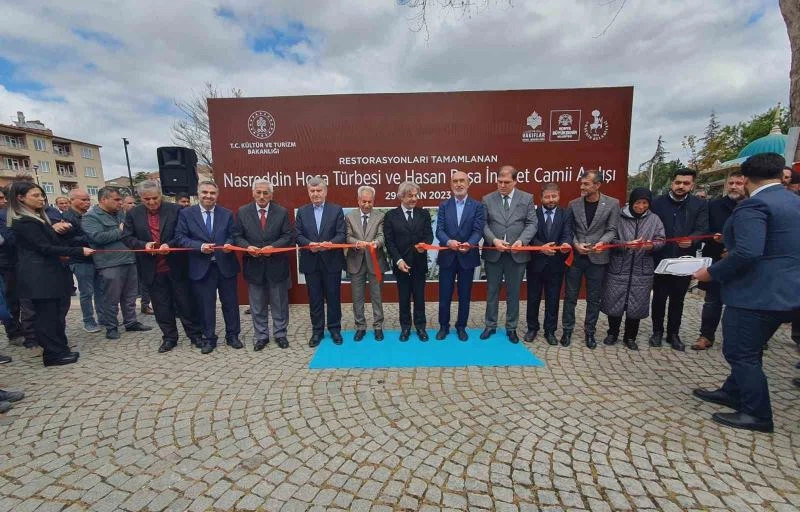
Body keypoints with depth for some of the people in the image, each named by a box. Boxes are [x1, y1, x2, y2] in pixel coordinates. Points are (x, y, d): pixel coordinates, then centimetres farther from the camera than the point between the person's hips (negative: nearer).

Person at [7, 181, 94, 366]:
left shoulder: (37, 218, 16)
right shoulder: (25, 222, -14)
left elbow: (50, 240, 18)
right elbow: (45, 248, -20)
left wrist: (55, 229, 1)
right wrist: (79, 251, -21)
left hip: (46, 273, 9)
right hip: (39, 276, -9)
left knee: (54, 313, 11)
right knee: (48, 315, -3)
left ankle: (59, 350, 19)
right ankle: (54, 354, 5)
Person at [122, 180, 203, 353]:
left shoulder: (175, 210, -4)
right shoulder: (133, 214, 4)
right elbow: (126, 237, 5)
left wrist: (170, 244, -21)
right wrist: (143, 244, -14)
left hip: (176, 267, -2)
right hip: (152, 269, 3)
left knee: (185, 302, 6)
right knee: (161, 306, 11)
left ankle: (195, 334, 19)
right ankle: (169, 338, 24)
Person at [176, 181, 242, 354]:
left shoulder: (227, 214, 6)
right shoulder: (186, 213, 2)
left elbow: (233, 236, 7)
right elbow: (180, 238, -2)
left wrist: (229, 244, -15)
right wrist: (200, 246, -16)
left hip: (225, 265, 1)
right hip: (201, 267, -1)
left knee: (230, 302, 9)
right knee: (205, 305, 8)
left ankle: (232, 335, 24)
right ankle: (209, 338, 23)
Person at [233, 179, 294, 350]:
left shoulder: (282, 212, 0)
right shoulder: (242, 212, 3)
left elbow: (288, 236, -3)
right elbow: (237, 236, 4)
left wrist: (273, 247, -18)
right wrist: (247, 247, -16)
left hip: (277, 265, -1)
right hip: (253, 265, 1)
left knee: (280, 303, 10)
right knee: (258, 305, 11)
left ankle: (280, 334, 25)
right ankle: (261, 336, 26)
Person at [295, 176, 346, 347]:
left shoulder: (336, 210, 1)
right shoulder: (302, 211, 8)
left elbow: (342, 234, -6)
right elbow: (298, 235, 2)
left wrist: (329, 243, -24)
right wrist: (309, 244, -18)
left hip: (331, 261, -2)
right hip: (310, 262, 2)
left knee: (333, 297, 7)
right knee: (315, 299, 10)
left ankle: (335, 329, 22)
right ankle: (317, 331, 23)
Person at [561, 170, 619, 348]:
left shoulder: (612, 204, -2)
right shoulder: (573, 204, 1)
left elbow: (611, 230, -2)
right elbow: (569, 229, 4)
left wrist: (601, 242, -21)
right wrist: (576, 244, -12)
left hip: (597, 258, -1)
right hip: (575, 256, 1)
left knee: (594, 298, 8)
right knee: (570, 296, 7)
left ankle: (590, 332, 23)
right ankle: (567, 330, 20)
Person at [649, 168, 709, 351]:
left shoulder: (700, 205, 3)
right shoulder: (657, 203, 1)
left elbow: (702, 229, -9)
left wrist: (691, 240, -29)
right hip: (660, 260, -1)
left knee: (678, 299, 12)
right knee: (659, 297, 8)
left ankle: (673, 334, 24)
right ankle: (657, 332, 22)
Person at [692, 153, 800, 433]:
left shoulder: (753, 205, -19)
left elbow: (747, 253, -31)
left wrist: (712, 272, -17)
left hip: (757, 294, -10)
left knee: (739, 353, 4)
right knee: (748, 350, 21)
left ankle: (758, 415, 15)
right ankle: (733, 393, 35)